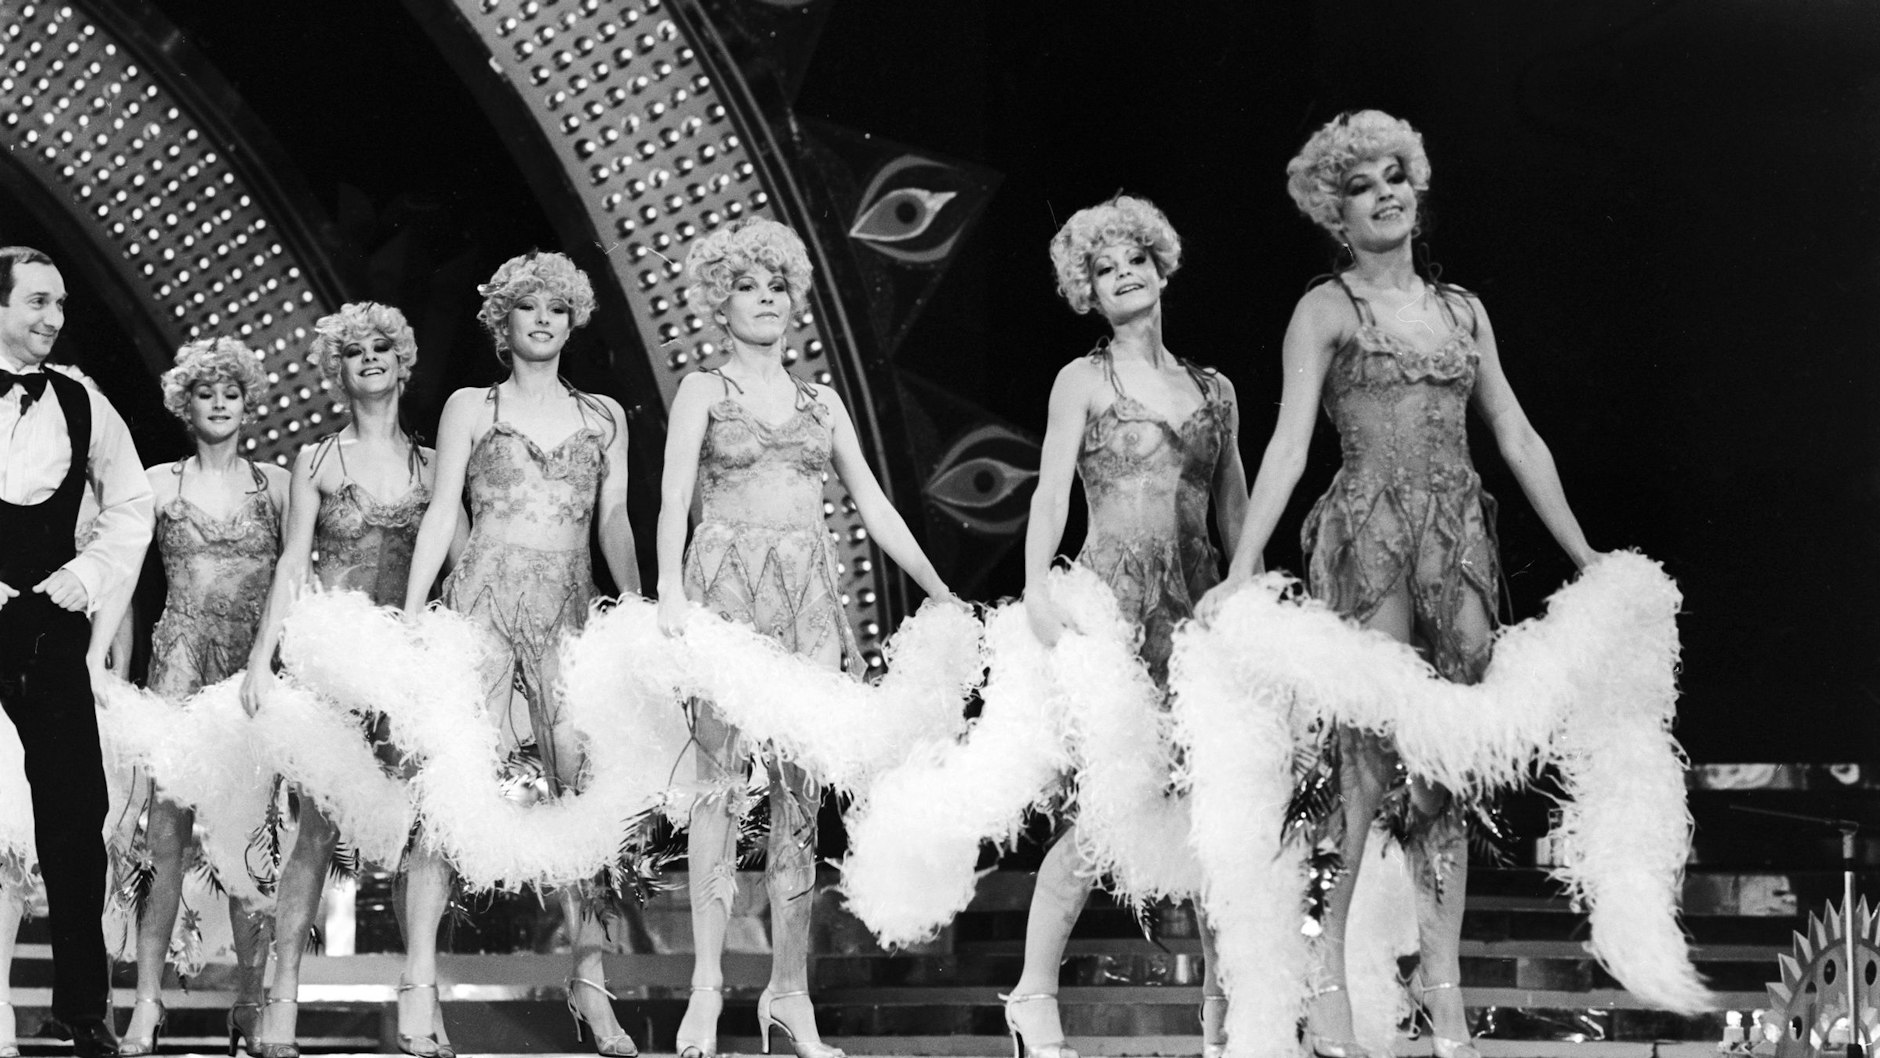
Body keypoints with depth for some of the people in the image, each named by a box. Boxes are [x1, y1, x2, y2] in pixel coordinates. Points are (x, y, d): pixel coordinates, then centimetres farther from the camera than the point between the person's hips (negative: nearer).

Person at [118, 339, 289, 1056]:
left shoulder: (275, 484, 10)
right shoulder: (160, 484, 8)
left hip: (258, 666, 1)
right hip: (181, 663, -1)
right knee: (167, 829, -8)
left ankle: (250, 998, 5)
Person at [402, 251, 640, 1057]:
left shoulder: (603, 417, 16)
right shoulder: (470, 408, 10)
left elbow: (614, 522, 14)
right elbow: (442, 513, 6)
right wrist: (410, 615, -1)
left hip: (569, 611, 2)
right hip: (485, 599, -2)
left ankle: (590, 983, -4)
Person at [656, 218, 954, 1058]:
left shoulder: (821, 402, 18)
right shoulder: (703, 391, 7)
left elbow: (874, 507, 18)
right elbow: (674, 499, -6)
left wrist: (943, 595, 12)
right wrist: (671, 589, -22)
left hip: (808, 594, 3)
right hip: (727, 585, -3)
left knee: (801, 790, -1)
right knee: (722, 780, -8)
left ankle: (789, 990, 3)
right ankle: (707, 985, -6)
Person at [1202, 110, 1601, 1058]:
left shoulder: (1463, 311, 16)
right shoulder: (1326, 310, 3)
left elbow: (1519, 440, 17)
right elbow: (1289, 445, -6)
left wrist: (1585, 558, 15)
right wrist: (1241, 573, -15)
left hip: (1459, 544, 4)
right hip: (1368, 537, -4)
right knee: (1370, 761, -9)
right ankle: (1326, 973, 1)